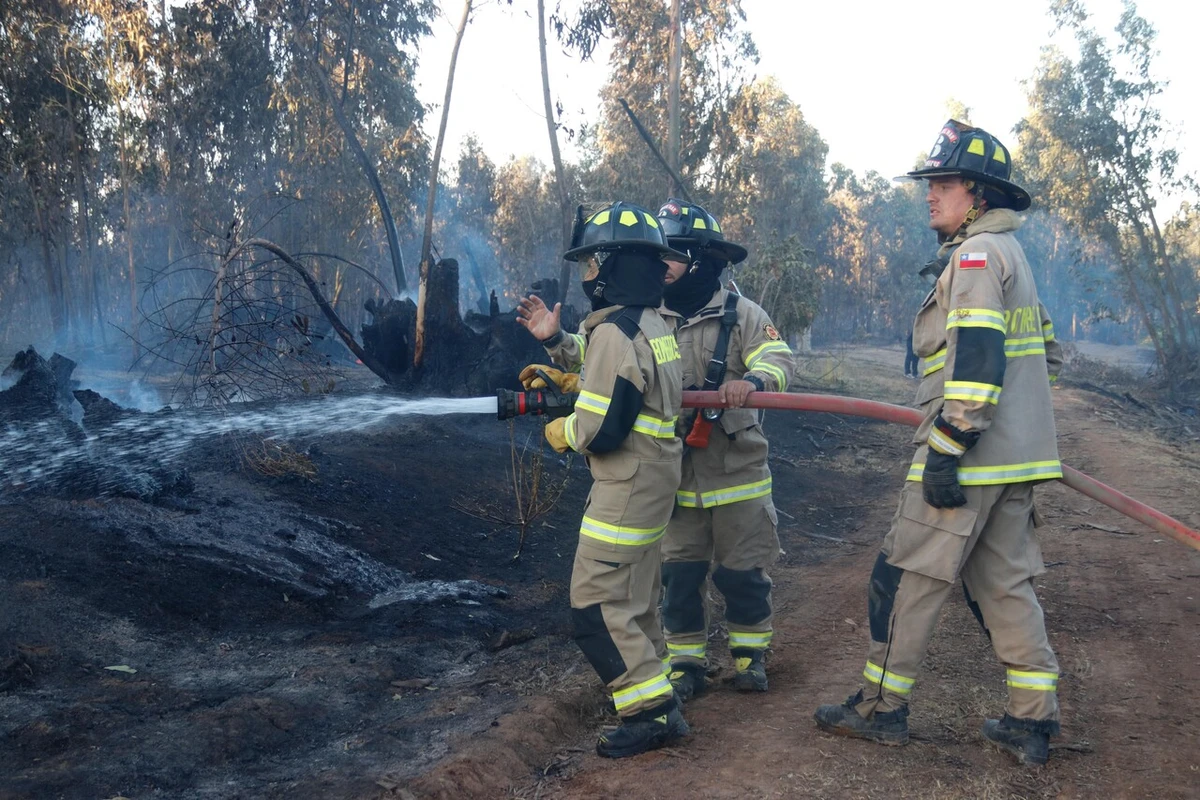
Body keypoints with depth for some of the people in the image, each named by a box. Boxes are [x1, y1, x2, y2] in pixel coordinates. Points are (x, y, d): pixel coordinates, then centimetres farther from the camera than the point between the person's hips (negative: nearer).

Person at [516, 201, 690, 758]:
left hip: (628, 486, -10)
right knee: (635, 587, 23)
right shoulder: (653, 324, 9)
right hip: (654, 477, 10)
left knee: (598, 602, -5)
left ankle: (653, 712, -2)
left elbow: (601, 428, -24)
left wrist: (559, 432, -4)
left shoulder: (615, 331, -21)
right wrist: (556, 343, 12)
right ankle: (645, 670, 38)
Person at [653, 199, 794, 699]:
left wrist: (751, 380, -40)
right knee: (678, 574, 9)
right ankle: (686, 662, 24)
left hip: (736, 472, -3)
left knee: (742, 572, 9)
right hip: (674, 475, 3)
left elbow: (778, 360, -18)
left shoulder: (740, 314, -6)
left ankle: (750, 653, 30)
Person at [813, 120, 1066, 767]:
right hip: (1015, 457, 10)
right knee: (1004, 581, 13)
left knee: (907, 574, -1)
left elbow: (976, 358, -22)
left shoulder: (977, 254, -11)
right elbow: (1044, 353, 25)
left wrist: (948, 448, -23)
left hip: (971, 455, -10)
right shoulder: (1011, 255, 20)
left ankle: (882, 707, 9)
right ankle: (1033, 723, 16)